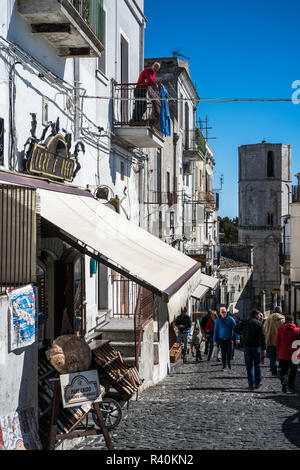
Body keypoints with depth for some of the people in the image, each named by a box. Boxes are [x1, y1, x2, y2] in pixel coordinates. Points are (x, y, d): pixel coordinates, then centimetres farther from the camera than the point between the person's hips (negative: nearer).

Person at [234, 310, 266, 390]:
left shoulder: (244, 323, 4)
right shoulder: (259, 323, -3)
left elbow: (235, 329, 0)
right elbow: (262, 336, -9)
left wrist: (242, 333, 18)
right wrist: (263, 348, -9)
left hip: (247, 346, 1)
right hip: (256, 347, -1)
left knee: (249, 366, 4)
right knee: (257, 365, 12)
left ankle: (251, 384, -1)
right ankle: (258, 383, 15)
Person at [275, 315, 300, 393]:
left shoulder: (280, 330, -2)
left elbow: (277, 342, -1)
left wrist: (279, 350, 13)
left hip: (283, 355, 0)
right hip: (293, 355, 0)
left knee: (284, 371, 8)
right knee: (293, 371, 15)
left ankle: (284, 382, -16)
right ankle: (291, 386, 18)